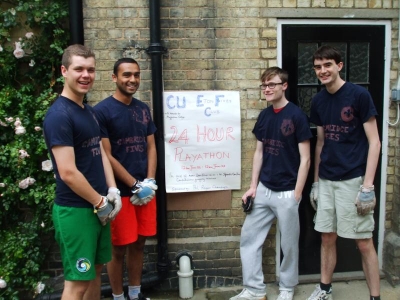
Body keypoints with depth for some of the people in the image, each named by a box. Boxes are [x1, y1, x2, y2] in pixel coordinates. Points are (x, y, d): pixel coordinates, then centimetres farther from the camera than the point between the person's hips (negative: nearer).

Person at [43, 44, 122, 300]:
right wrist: (100, 202, -12)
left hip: (98, 207, 8)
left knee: (96, 270, 19)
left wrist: (112, 191, 1)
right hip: (75, 210, -8)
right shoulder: (59, 115, -17)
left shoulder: (90, 112, 11)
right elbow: (68, 172, -22)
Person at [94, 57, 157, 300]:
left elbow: (151, 147, 10)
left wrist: (149, 182, -3)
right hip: (120, 192, -6)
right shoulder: (102, 111, -10)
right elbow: (106, 156, -14)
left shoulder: (143, 109, 9)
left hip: (146, 190, 6)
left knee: (139, 244, 15)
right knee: (119, 248, 5)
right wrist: (135, 186, -13)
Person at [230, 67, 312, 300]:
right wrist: (253, 187, 7)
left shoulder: (296, 115, -11)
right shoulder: (264, 116, 7)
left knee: (289, 244, 9)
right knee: (249, 237, 8)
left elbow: (305, 159, -11)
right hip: (263, 190, 6)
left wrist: (296, 194, -13)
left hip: (286, 193, -6)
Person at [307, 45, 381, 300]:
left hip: (353, 179, -5)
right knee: (327, 238, 13)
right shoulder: (319, 101, 7)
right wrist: (316, 181, 14)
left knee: (364, 242, 2)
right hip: (326, 180, 5)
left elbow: (374, 141, -10)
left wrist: (368, 185, -15)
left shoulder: (359, 95, -9)